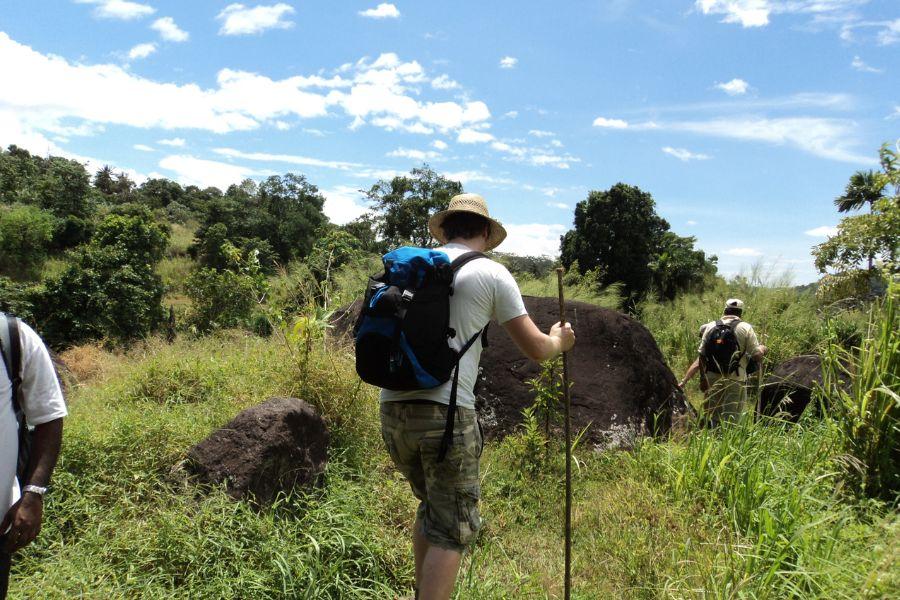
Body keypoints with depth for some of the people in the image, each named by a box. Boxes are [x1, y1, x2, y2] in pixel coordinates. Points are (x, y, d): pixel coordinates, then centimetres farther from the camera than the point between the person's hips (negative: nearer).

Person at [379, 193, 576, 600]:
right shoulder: (491, 273, 1)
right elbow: (535, 349, 3)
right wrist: (559, 341, 25)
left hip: (393, 409, 6)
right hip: (446, 413, -5)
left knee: (430, 504, 25)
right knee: (451, 529, 6)